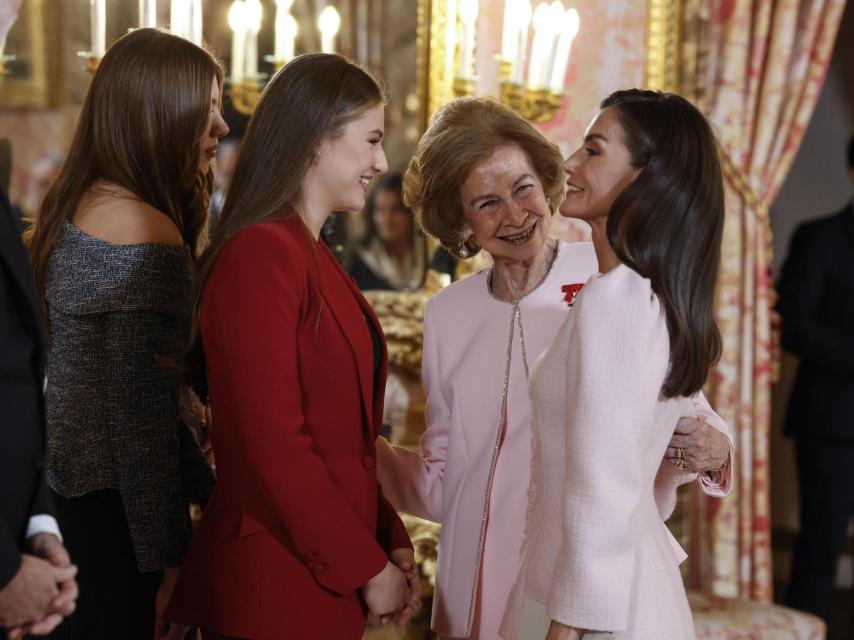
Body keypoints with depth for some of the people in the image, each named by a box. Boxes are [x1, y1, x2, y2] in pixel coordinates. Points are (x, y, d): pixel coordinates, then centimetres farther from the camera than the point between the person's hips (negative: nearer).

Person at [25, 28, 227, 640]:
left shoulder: (82, 203, 9)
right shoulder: (145, 233, -19)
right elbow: (141, 410, -20)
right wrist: (170, 560, -15)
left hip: (71, 478, 9)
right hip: (119, 498, -9)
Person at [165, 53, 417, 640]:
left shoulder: (313, 257, 13)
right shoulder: (260, 255, -17)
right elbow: (272, 444, -21)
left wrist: (392, 543, 5)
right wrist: (368, 566, -14)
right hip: (275, 587, -9)